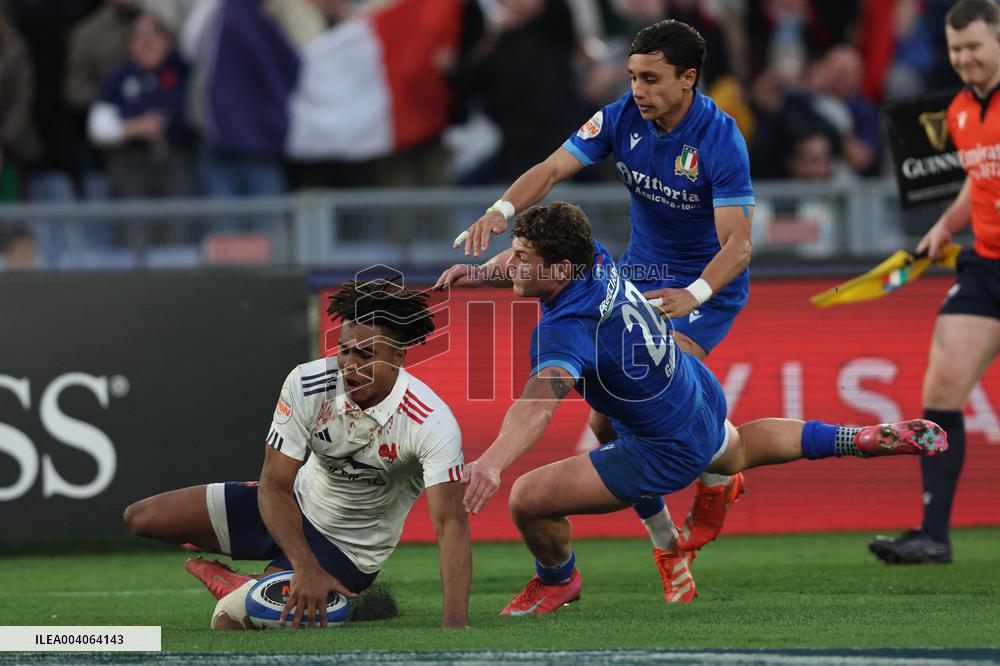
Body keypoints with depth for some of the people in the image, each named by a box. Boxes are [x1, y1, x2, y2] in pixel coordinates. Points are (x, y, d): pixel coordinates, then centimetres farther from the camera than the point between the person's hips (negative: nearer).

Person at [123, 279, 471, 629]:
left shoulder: (431, 423, -31)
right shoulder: (306, 384, -23)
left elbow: (450, 522, -37)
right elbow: (274, 485, -21)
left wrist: (455, 626, -49)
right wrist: (306, 566, -38)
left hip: (347, 549, -4)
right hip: (294, 504, 4)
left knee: (229, 620, -25)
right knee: (140, 518, -2)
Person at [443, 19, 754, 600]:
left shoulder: (721, 140, -25)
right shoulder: (623, 118, -10)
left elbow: (737, 244, -30)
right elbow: (553, 169, -15)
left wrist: (693, 294, -48)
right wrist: (502, 211, -35)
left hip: (709, 283, -6)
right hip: (642, 271, 6)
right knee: (608, 418, -3)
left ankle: (717, 480, 0)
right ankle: (665, 542, 14)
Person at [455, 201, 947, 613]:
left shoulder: (565, 331, -38)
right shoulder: (595, 259, -14)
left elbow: (539, 405, -57)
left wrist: (493, 462, -72)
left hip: (666, 454, -9)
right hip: (703, 397, 9)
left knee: (528, 499, -10)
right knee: (735, 452, 43)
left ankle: (558, 581, 22)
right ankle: (860, 440, 46)